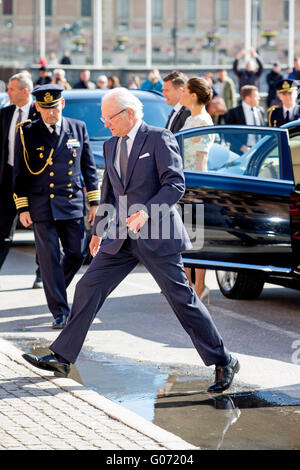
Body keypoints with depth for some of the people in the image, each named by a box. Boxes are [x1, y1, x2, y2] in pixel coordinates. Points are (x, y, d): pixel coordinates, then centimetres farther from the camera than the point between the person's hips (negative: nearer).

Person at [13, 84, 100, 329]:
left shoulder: (78, 128, 5)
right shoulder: (27, 133, -2)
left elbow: (89, 167, 10)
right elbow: (20, 173, 2)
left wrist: (94, 201, 6)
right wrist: (22, 208, -3)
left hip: (73, 204, 2)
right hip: (42, 206, -2)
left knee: (77, 255, 6)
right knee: (50, 259, -2)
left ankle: (56, 290, 32)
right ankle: (60, 311, 4)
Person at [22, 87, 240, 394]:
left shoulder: (159, 139, -8)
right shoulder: (110, 146, 14)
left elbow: (175, 184, -14)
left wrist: (146, 212, -24)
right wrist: (98, 230, 24)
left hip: (156, 236, -7)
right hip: (121, 239, 7)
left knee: (182, 298, -4)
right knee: (88, 288, 2)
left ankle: (223, 362, 6)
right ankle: (61, 358, 8)